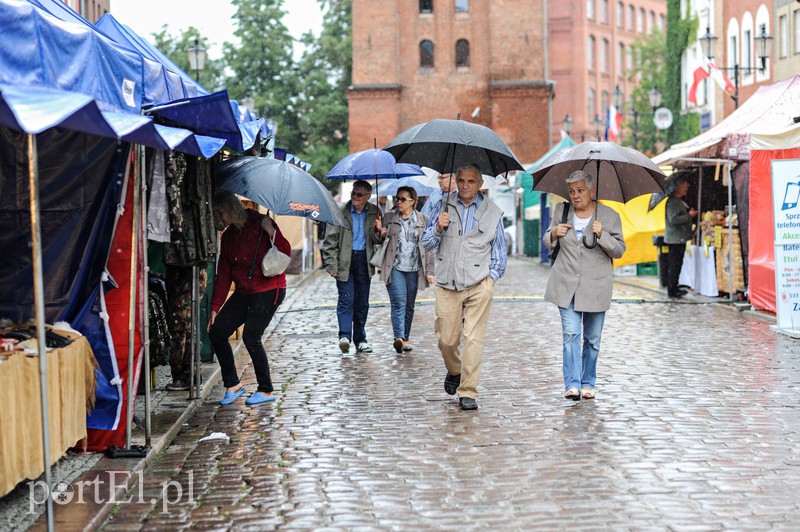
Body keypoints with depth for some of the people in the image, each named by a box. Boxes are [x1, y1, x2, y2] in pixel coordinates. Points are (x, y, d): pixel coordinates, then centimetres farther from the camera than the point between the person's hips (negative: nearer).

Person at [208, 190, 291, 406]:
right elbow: (223, 274, 11)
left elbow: (286, 253, -13)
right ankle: (232, 384, 10)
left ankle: (266, 390, 0)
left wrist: (271, 231, -28)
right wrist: (215, 308, 7)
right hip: (243, 292, 7)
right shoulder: (228, 236, 11)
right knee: (216, 332, -3)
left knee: (251, 336, -16)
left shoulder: (260, 224, -7)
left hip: (268, 290, -7)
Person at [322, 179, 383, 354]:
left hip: (363, 261, 3)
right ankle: (345, 336, -18)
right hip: (344, 261, -3)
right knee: (346, 299, -13)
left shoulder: (374, 213, 4)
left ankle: (360, 339, 16)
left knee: (362, 302, 7)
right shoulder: (340, 212, -5)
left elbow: (377, 240, 9)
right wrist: (331, 265, -9)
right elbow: (330, 240, -3)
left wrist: (378, 231, -15)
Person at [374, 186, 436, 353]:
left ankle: (405, 339, 19)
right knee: (399, 302, -16)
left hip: (413, 269, 2)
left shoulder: (423, 220, 7)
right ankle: (399, 338, -25)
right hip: (394, 267, -2)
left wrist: (429, 271, 2)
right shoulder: (389, 217, 7)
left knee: (409, 305, 8)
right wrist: (381, 233, -12)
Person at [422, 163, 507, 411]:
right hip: (447, 285, 1)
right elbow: (427, 243, 6)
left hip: (479, 285, -1)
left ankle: (468, 392, -1)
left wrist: (492, 278, 2)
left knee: (474, 339, -7)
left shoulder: (493, 212, 5)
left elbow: (500, 252, 12)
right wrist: (438, 228, -13)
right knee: (447, 339, 4)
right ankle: (454, 371, 35)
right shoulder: (443, 206, 7)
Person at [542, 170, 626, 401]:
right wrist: (554, 234, -6)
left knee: (592, 339, 8)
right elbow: (547, 242, 17)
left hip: (596, 287, -1)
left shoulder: (609, 216, 0)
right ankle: (572, 384, -12)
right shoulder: (561, 211, 7)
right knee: (570, 334, -11)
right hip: (566, 285, 1)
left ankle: (588, 383, 20)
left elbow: (619, 251, -2)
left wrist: (602, 235, -19)